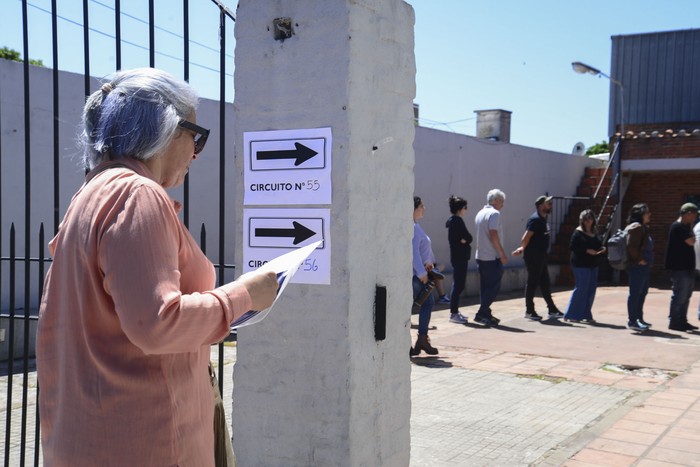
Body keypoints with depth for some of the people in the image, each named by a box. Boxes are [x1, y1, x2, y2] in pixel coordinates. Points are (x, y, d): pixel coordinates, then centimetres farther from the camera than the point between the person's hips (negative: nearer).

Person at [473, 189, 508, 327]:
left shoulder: (480, 213, 15)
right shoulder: (494, 213, -12)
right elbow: (493, 234, -22)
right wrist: (502, 254, -18)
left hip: (480, 256, 9)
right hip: (492, 257, -9)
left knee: (485, 287, 12)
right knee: (494, 287, -4)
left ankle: (486, 315, 14)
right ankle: (481, 313, -9)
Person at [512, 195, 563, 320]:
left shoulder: (543, 219, 15)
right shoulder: (535, 219, -16)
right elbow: (526, 237, -21)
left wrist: (523, 248, 12)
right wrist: (523, 248, -7)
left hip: (541, 256, 10)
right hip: (533, 256, -10)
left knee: (545, 283, 13)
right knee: (532, 283, -2)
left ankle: (552, 310, 20)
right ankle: (529, 311, 6)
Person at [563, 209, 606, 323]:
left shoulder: (594, 233, 13)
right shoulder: (578, 233, -8)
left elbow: (598, 245, 22)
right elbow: (572, 247, -15)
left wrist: (602, 249, -1)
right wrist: (587, 251, -21)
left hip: (593, 265, 8)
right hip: (581, 265, -8)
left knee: (591, 290, 8)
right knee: (581, 289, -6)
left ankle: (586, 315, 18)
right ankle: (571, 315, 2)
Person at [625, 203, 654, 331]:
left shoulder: (643, 228, 19)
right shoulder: (636, 227, -14)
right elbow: (631, 245, -23)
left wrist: (646, 260, 16)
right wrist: (639, 259, -18)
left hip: (644, 266, 11)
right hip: (637, 266, -11)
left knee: (642, 292, 16)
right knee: (635, 292, -6)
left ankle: (639, 318, 25)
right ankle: (632, 321, -2)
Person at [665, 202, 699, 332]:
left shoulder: (684, 227, 17)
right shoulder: (678, 227, -14)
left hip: (687, 267, 10)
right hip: (680, 268, -10)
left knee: (685, 296, 15)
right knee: (679, 296, -7)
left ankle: (682, 321, 23)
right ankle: (674, 322, -1)